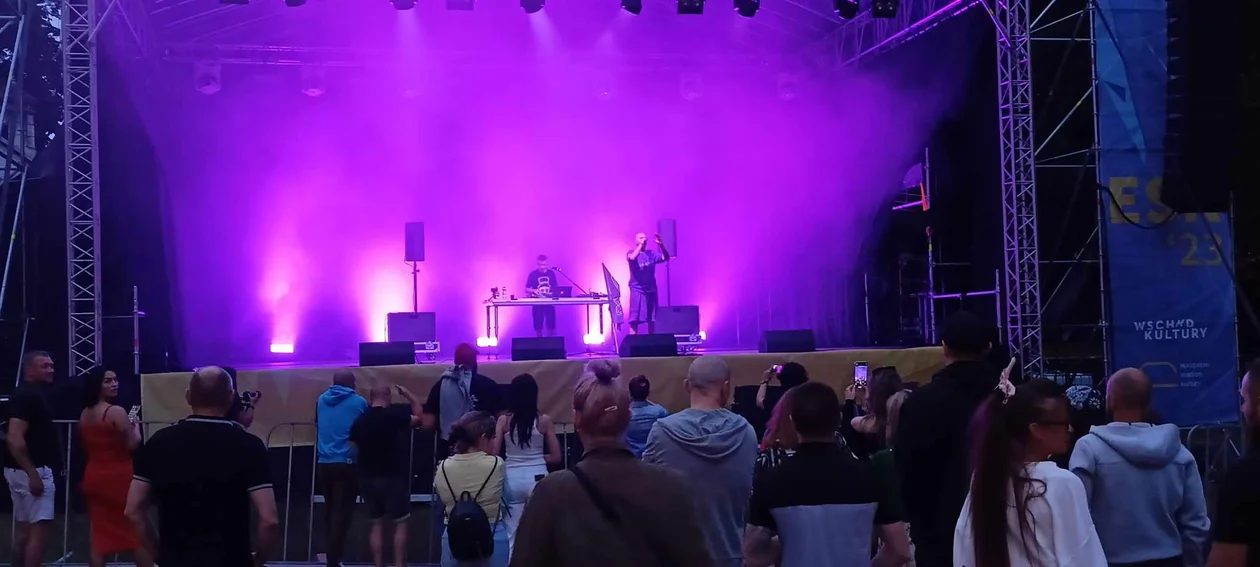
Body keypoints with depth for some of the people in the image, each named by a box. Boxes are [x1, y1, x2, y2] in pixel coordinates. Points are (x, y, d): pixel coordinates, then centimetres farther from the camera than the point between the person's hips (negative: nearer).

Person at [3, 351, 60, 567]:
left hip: (24, 470, 10)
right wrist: (33, 474, -26)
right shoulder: (27, 395, -17)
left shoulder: (33, 393, 14)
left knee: (24, 526, 14)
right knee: (39, 527, -9)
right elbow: (15, 439, -25)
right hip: (32, 471, -10)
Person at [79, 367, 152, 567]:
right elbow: (132, 444, -17)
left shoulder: (84, 415, 8)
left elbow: (86, 448, 16)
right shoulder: (116, 412, -16)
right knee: (139, 530, 4)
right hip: (119, 477, -7)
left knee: (100, 534, 9)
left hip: (93, 477, 7)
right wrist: (136, 427, 0)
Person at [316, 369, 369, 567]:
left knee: (330, 509, 17)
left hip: (323, 463, 5)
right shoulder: (359, 402, -3)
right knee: (342, 511, -3)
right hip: (347, 463, -5)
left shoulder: (322, 400, 9)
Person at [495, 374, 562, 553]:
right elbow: (556, 457, 2)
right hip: (537, 478, 0)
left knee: (511, 535, 7)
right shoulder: (544, 420, -1)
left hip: (512, 479, 1)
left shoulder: (504, 420, -1)